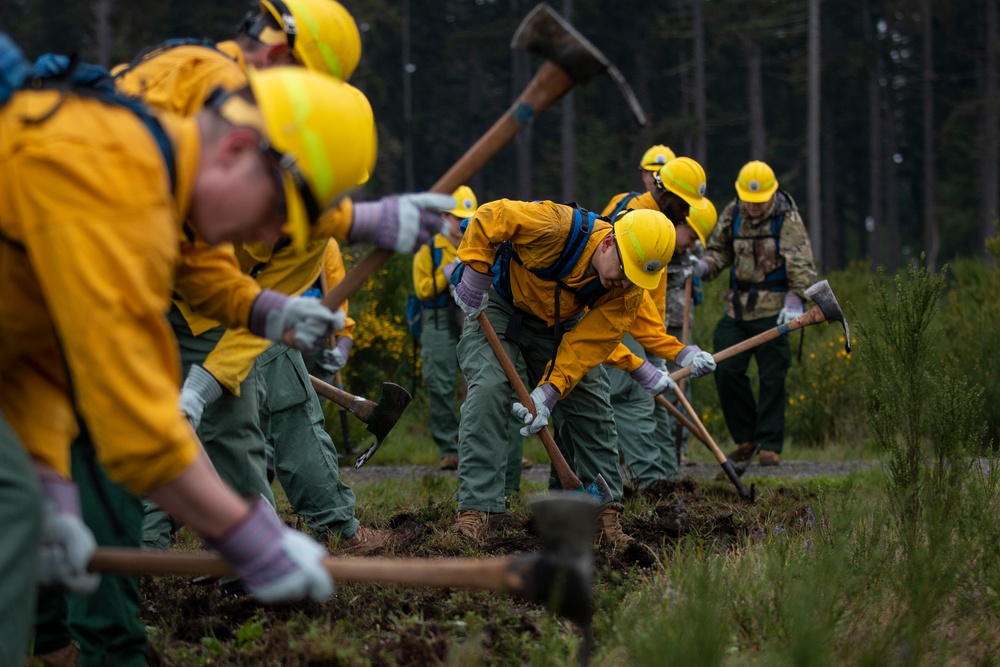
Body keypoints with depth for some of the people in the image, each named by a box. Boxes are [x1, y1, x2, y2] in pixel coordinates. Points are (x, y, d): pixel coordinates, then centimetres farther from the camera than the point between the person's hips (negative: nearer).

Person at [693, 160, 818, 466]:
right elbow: (720, 249, 19)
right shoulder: (732, 214, 7)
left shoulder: (787, 218, -7)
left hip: (773, 309, -5)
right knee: (726, 370, 0)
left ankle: (770, 444, 3)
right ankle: (746, 437, 14)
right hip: (737, 306, 5)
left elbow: (801, 264, -12)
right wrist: (705, 266, -3)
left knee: (772, 378, -4)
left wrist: (795, 301, -25)